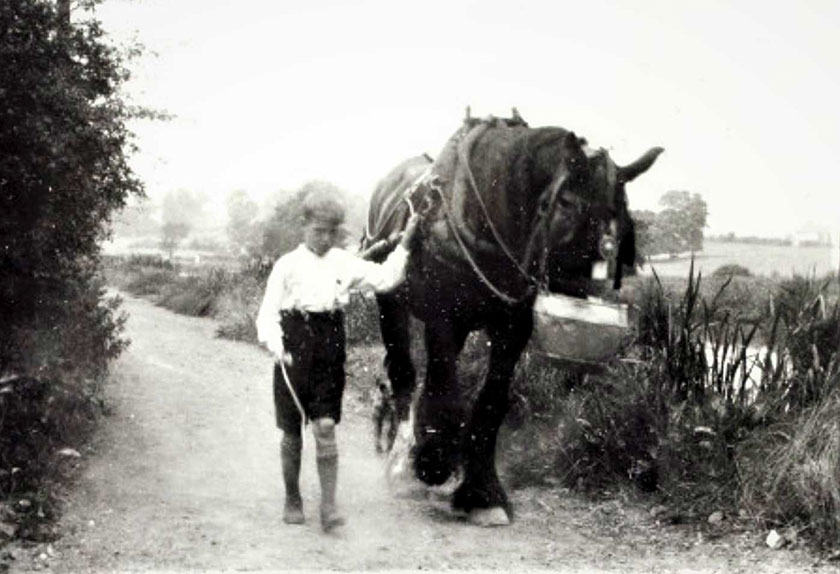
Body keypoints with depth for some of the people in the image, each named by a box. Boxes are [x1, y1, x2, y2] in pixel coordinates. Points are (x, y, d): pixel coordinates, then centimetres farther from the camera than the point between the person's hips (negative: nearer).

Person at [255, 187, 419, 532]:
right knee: (291, 432, 8)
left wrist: (404, 245, -5)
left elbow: (385, 278, 1)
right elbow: (268, 312, -4)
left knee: (326, 428, -5)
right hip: (293, 351, -1)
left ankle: (329, 506, -4)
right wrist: (276, 346, -20)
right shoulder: (288, 265, -1)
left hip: (330, 350, 1)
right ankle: (292, 499, 24)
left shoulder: (345, 264, 7)